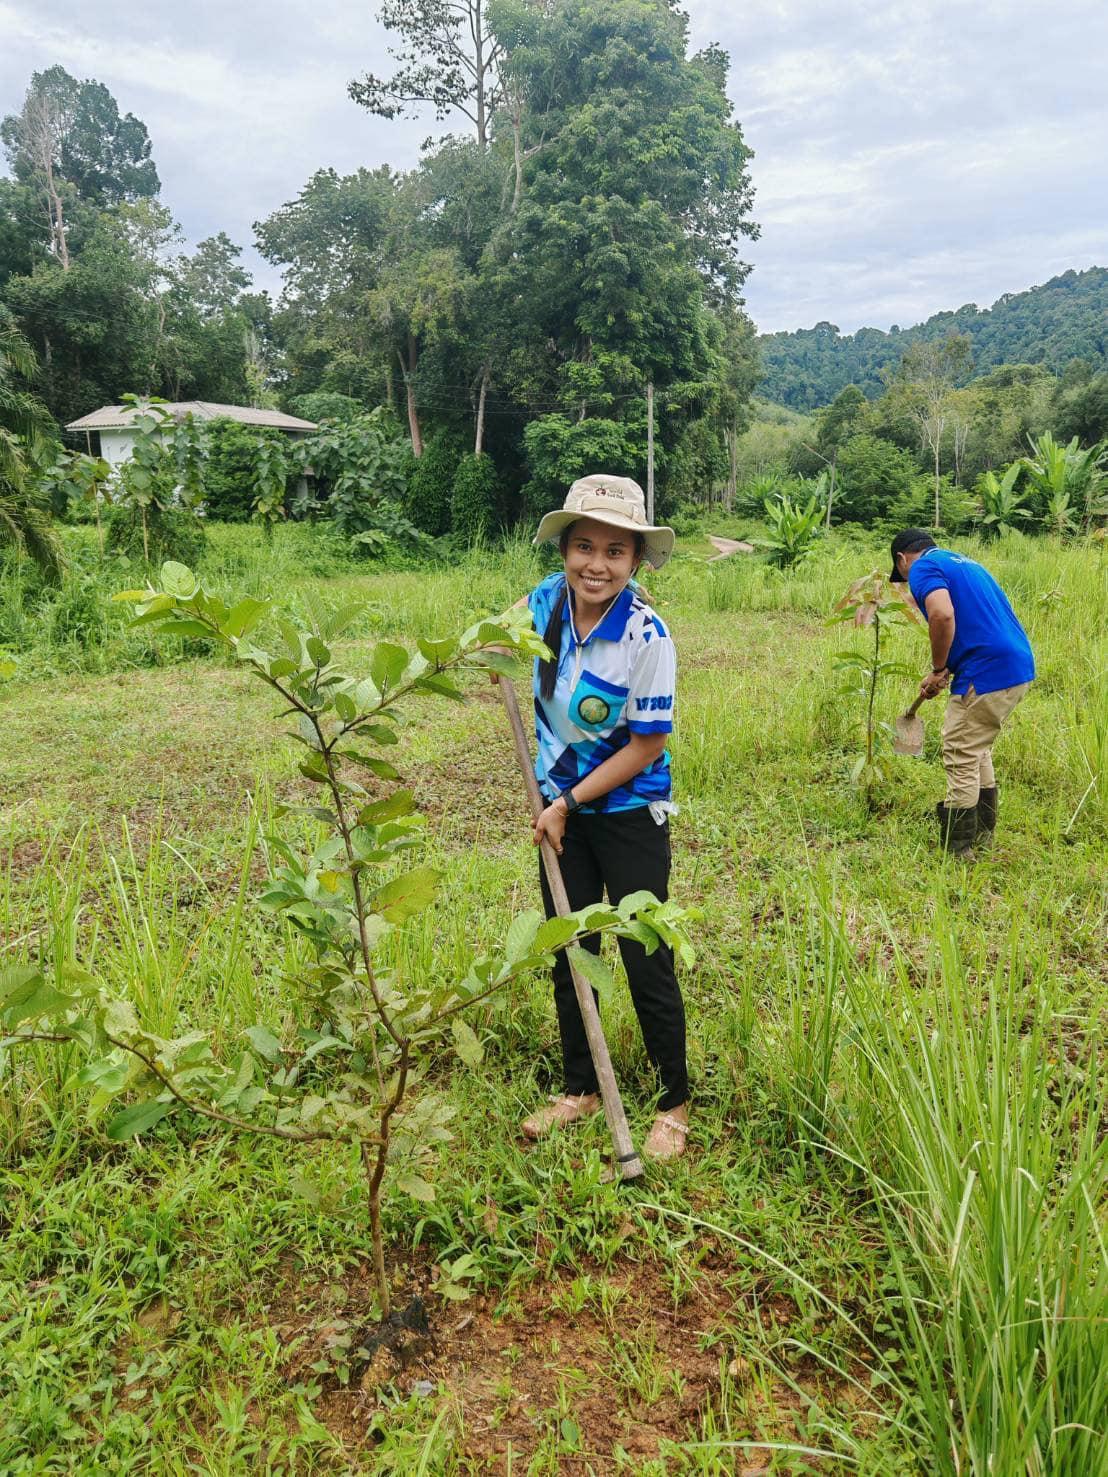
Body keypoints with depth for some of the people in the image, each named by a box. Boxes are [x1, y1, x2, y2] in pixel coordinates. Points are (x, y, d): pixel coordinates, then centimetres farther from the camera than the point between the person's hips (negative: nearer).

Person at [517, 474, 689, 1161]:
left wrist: (569, 804, -14)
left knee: (646, 962, 2)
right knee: (568, 951, 16)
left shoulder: (646, 637, -24)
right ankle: (582, 1089, 35)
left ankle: (675, 1103, 25)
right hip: (561, 803, 6)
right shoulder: (547, 598, -8)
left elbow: (647, 745, -18)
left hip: (629, 812, -6)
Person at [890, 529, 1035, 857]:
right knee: (978, 750, 23)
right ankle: (982, 831, 34)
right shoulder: (961, 563, 25)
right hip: (1019, 666, 9)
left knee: (961, 758, 1)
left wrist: (938, 668, -9)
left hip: (988, 673, -9)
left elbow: (943, 615, -24)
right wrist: (943, 673, 23)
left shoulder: (923, 568, -4)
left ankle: (955, 850, 8)